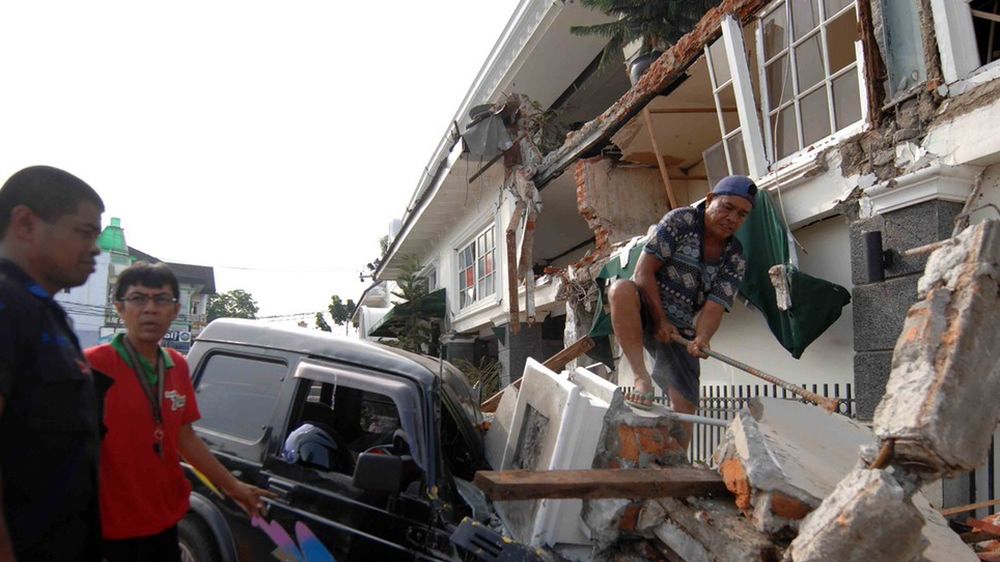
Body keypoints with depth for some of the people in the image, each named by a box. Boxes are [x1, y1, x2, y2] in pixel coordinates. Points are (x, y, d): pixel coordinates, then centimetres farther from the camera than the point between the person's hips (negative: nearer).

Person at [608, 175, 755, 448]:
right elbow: (644, 271, -12)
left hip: (681, 331, 3)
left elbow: (715, 305, -9)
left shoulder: (735, 259, 2)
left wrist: (702, 338, -30)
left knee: (685, 407, -6)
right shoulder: (681, 220, -8)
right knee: (621, 289, -37)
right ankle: (642, 379, -36)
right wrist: (661, 320, -17)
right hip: (648, 310, -3)